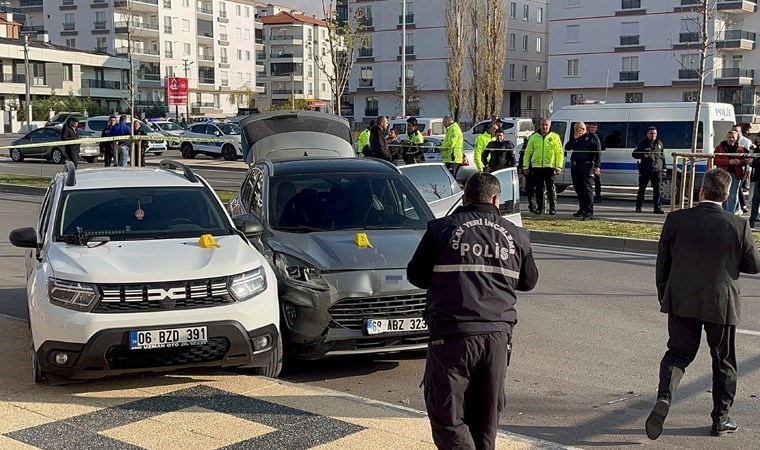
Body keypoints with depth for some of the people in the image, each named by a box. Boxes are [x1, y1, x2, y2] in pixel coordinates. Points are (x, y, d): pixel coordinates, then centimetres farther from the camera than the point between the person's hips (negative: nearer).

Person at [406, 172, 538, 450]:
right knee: (486, 417, 16)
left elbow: (416, 276, 5)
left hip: (452, 335, -3)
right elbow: (528, 281, 19)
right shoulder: (515, 236, 7)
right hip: (497, 335, 4)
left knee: (446, 416, 3)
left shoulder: (442, 229, -2)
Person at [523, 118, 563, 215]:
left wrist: (558, 166, -7)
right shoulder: (534, 137, 11)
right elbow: (528, 152, 14)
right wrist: (526, 165, 8)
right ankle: (539, 207, 14)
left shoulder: (555, 137, 5)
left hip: (550, 166, -2)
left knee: (551, 188, -1)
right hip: (536, 166, 2)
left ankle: (553, 207, 5)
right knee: (538, 188, 6)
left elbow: (560, 153, 2)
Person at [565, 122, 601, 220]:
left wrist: (596, 166, -12)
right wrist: (574, 138, -1)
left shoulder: (592, 137, 3)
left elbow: (598, 152, -2)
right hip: (575, 167, 7)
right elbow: (567, 147, 11)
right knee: (578, 189, 11)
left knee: (587, 189, -10)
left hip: (586, 167, -7)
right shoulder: (575, 139, 21)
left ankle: (589, 212, -12)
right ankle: (582, 210, 21)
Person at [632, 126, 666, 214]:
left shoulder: (659, 143, 15)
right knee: (642, 188, 3)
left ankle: (657, 208, 2)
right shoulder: (642, 144, 3)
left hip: (657, 170, 3)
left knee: (657, 189, -1)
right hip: (644, 170, -2)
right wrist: (643, 155, -16)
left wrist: (663, 168, 14)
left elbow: (663, 156, 20)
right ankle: (638, 206, 13)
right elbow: (634, 154, 2)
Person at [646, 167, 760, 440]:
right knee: (723, 362, 15)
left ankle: (664, 398, -13)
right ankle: (721, 419, 23)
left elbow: (662, 262, -1)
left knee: (678, 353, 12)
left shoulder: (676, 220, -8)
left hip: (681, 302, 1)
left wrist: (663, 296, 12)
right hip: (722, 305, -1)